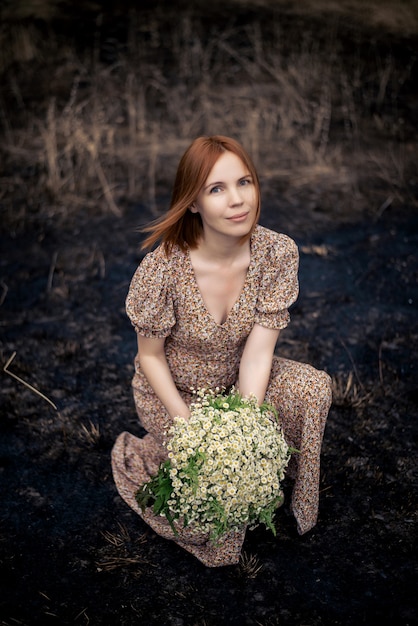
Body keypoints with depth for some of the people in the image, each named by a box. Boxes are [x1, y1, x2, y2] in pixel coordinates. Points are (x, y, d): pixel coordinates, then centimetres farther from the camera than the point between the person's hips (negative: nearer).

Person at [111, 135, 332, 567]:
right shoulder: (162, 269, -29)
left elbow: (258, 350, -19)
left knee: (314, 388, -19)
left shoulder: (278, 252, -20)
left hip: (238, 382, 4)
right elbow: (150, 356, -15)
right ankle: (147, 454, 10)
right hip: (171, 392, -3)